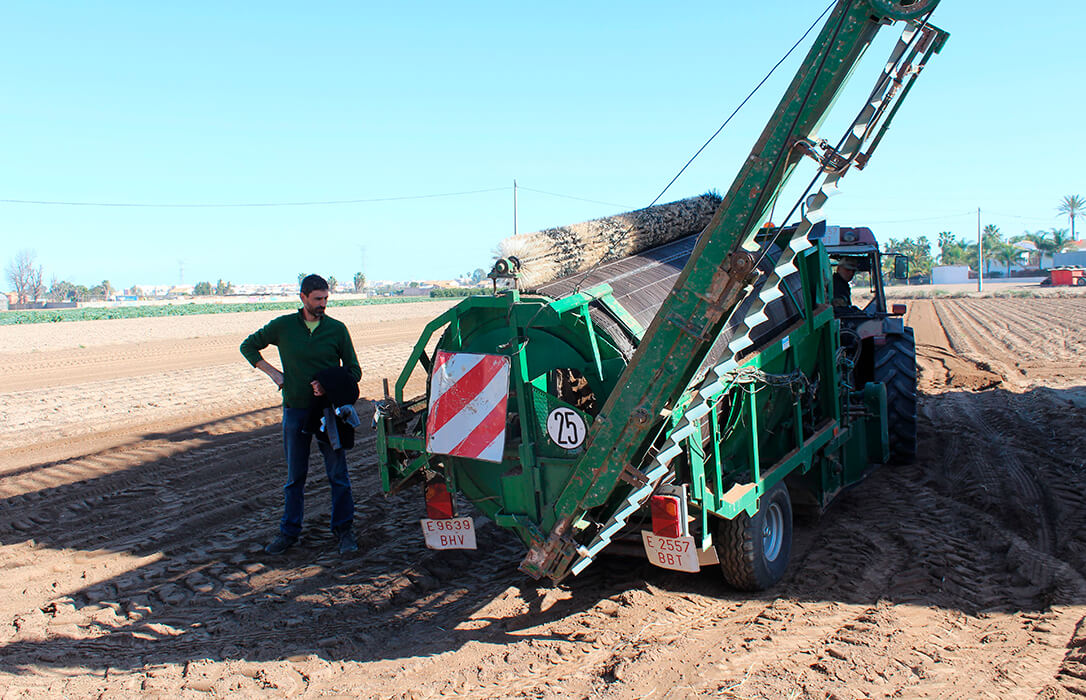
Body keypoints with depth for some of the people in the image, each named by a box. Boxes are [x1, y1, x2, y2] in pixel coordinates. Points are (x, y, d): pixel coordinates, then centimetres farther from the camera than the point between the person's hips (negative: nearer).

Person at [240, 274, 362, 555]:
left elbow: (353, 371, 3)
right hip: (295, 410, 1)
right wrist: (273, 373, 2)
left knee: (338, 474, 3)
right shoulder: (283, 326, 1)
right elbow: (248, 346, 14)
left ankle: (343, 530, 15)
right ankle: (289, 532, 21)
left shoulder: (337, 329, 0)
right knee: (294, 476, 11)